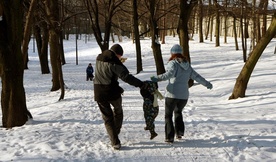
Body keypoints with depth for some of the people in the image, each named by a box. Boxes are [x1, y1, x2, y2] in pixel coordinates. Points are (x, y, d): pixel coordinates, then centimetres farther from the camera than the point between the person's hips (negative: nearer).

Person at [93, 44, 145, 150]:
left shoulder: (99, 59, 5)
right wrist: (140, 84, -18)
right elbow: (126, 77, -22)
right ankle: (116, 131, 34)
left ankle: (115, 142, 6)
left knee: (107, 117, 11)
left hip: (99, 93, 5)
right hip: (112, 92, -5)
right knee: (118, 111, 25)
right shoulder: (114, 63, -16)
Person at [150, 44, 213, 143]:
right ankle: (179, 132, 20)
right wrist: (207, 84, 30)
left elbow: (170, 74, -25)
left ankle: (169, 137, 2)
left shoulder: (173, 63, -6)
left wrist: (157, 78, -33)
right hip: (184, 95, 5)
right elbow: (197, 77, 17)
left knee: (168, 115, 9)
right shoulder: (187, 66, 12)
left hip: (172, 94, -5)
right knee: (178, 112, 30)